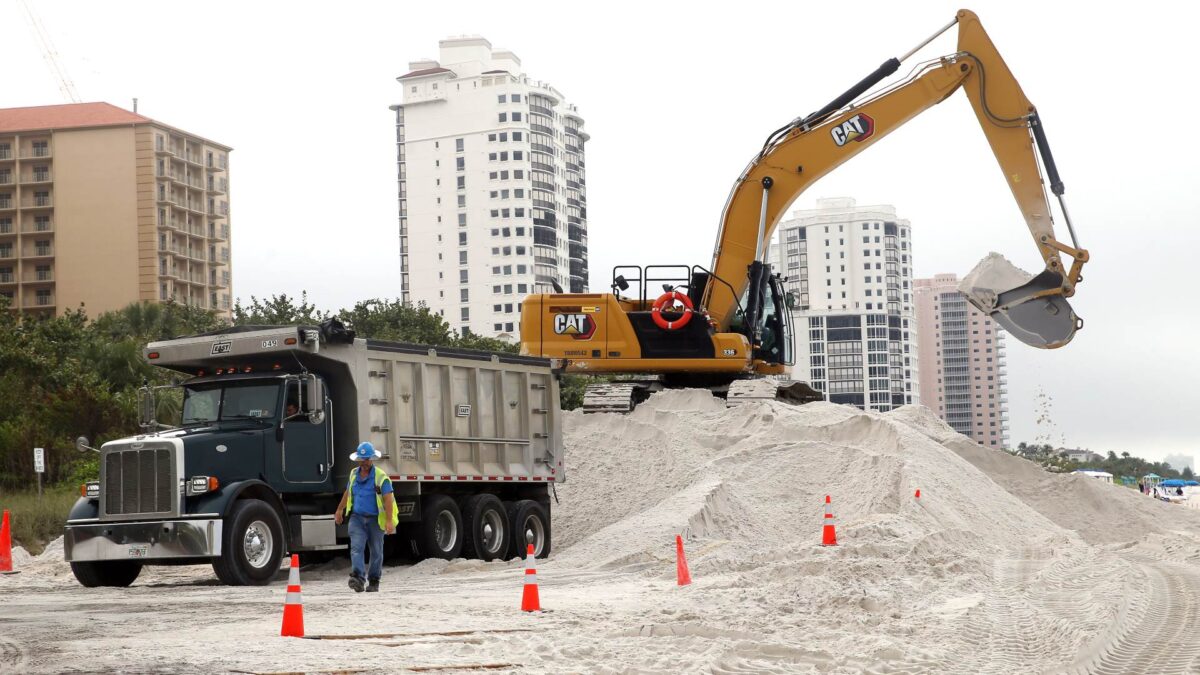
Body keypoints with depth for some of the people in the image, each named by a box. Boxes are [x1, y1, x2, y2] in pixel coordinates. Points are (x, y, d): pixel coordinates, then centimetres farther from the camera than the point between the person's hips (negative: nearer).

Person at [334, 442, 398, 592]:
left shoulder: (381, 476, -10)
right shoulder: (354, 474, 7)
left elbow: (388, 499, -17)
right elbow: (347, 493, 24)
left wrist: (389, 521, -26)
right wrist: (339, 510, 32)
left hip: (376, 519, -3)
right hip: (357, 518, 3)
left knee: (376, 551, 7)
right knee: (356, 548, -15)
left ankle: (374, 582, 20)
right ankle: (358, 578, -28)